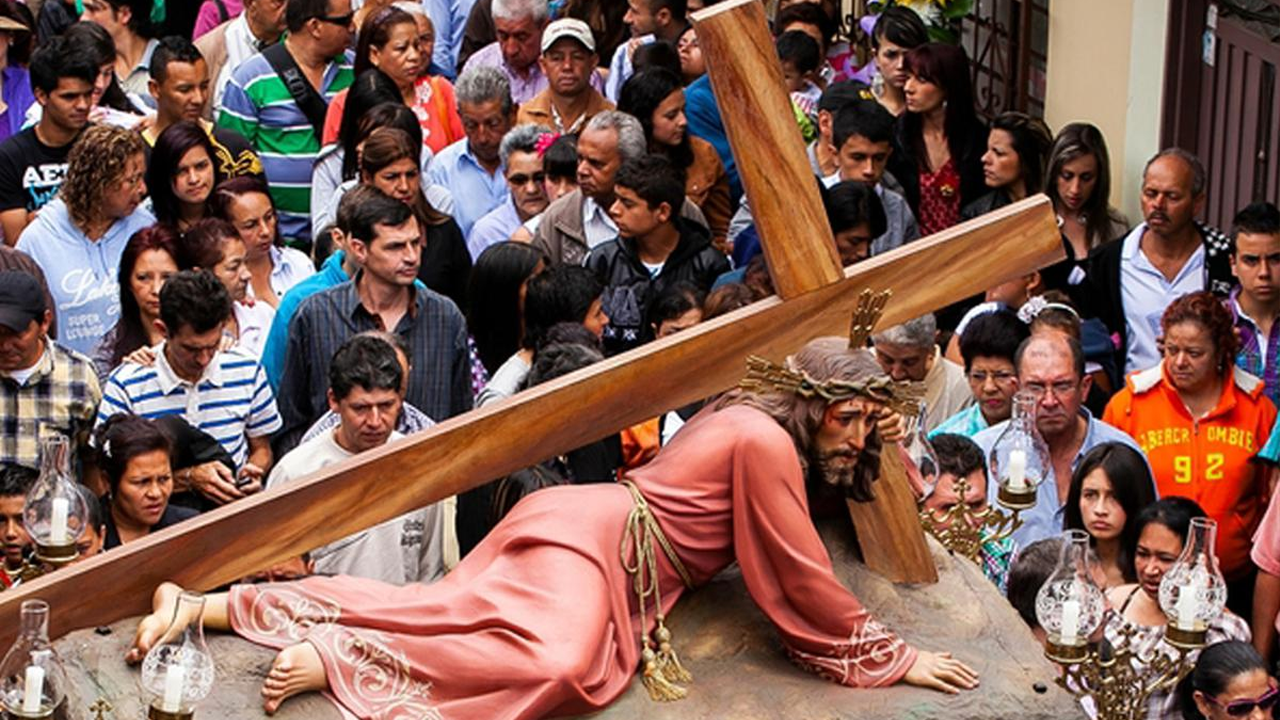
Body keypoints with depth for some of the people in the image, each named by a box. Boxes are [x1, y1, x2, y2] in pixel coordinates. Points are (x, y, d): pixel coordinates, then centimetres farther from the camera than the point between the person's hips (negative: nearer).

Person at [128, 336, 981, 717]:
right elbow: (803, 580, -14)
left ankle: (200, 605, 0)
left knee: (429, 608, 2)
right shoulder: (765, 440, -15)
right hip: (591, 536, -10)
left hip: (576, 519, 10)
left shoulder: (752, 422, 15)